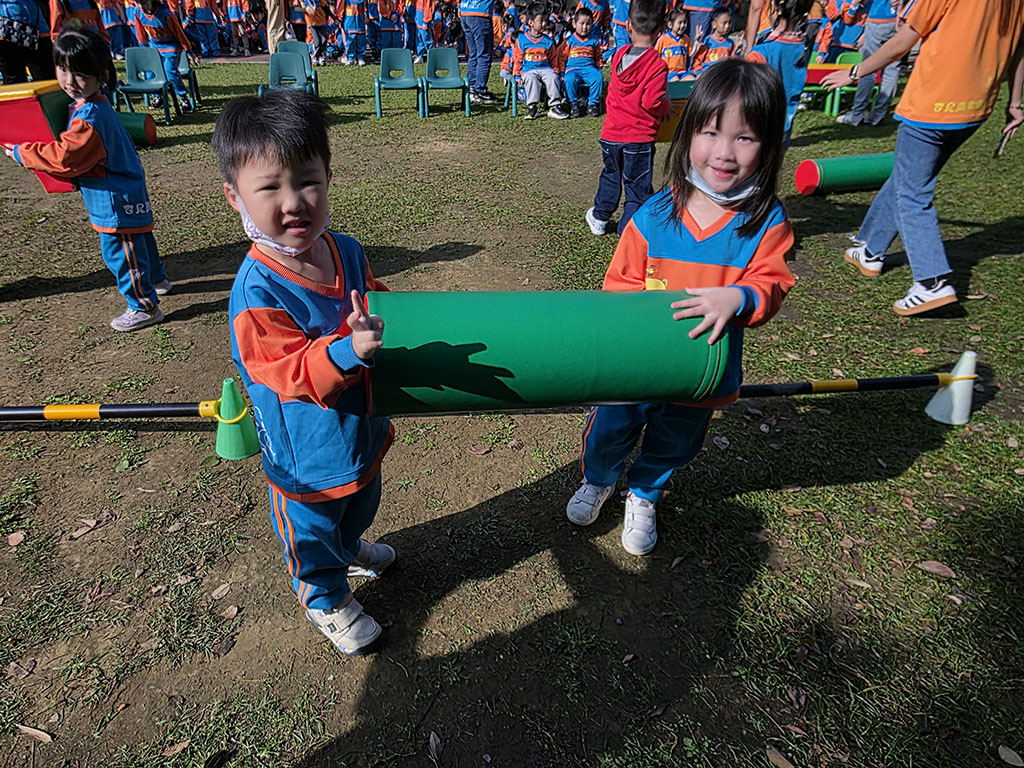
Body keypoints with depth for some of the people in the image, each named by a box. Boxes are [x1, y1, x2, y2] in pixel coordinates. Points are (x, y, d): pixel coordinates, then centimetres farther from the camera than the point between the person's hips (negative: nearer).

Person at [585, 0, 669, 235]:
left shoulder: (619, 55, 1)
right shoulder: (657, 65, -15)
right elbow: (652, 103, -19)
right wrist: (667, 106, 0)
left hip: (611, 133, 5)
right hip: (639, 138, -5)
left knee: (611, 176, 26)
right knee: (638, 187, 6)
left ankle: (599, 217, 37)